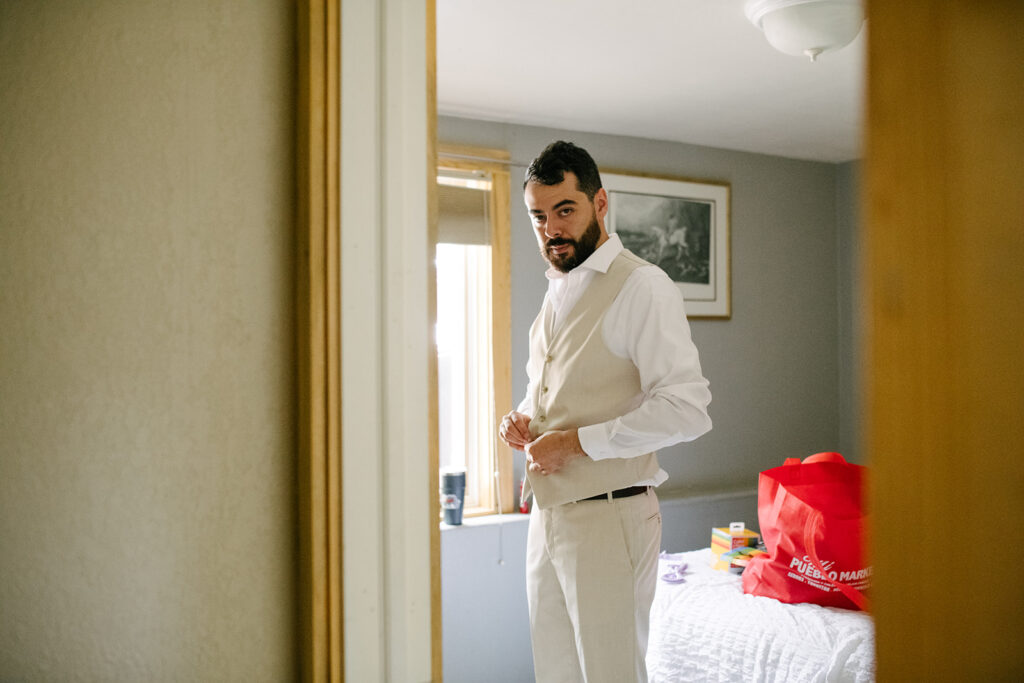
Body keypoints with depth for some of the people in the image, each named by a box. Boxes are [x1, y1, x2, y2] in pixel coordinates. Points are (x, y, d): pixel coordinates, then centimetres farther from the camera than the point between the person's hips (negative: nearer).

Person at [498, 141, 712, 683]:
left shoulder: (641, 286, -12)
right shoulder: (556, 291, 14)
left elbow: (687, 409, -21)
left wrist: (579, 441, -19)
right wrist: (522, 419, 5)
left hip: (609, 517, -8)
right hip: (547, 516, 8)